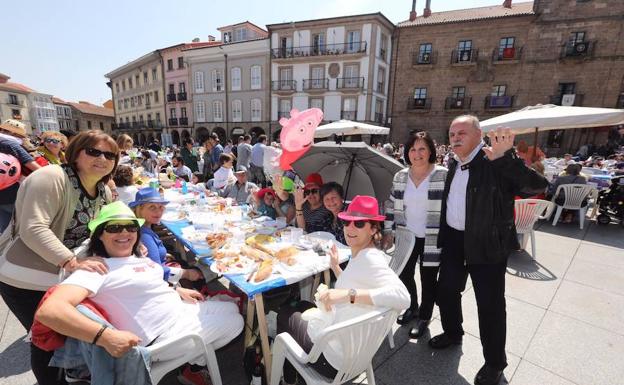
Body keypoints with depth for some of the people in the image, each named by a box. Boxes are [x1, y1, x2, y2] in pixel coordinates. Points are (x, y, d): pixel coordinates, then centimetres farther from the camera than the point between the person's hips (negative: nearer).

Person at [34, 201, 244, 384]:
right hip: (168, 336, -8)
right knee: (235, 321, 5)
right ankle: (197, 359, 27)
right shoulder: (96, 269, -21)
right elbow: (49, 311, -33)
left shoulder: (139, 258, 5)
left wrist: (177, 290, 6)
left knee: (232, 308, 22)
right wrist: (106, 336, -42)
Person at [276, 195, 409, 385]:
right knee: (302, 306, 31)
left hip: (333, 357, -8)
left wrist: (347, 294, -42)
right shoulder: (361, 255, 2)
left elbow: (402, 297, -39)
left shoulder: (370, 258, -25)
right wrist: (335, 267, 4)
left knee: (285, 314, 17)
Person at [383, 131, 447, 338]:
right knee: (404, 274, 15)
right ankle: (412, 308, 43)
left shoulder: (443, 175, -11)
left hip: (432, 239, -4)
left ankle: (424, 317, 34)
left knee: (428, 279, 10)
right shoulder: (400, 177, 2)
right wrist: (388, 231, 8)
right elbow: (392, 205, 8)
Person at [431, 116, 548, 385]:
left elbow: (537, 185, -25)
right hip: (453, 240, 6)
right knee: (446, 290, 17)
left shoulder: (496, 163, -14)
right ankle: (452, 333, 44)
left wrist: (505, 157, -36)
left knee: (490, 304, 7)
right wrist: (443, 235, 13)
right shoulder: (454, 163, 6)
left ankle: (495, 362, 30)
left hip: (486, 243, -6)